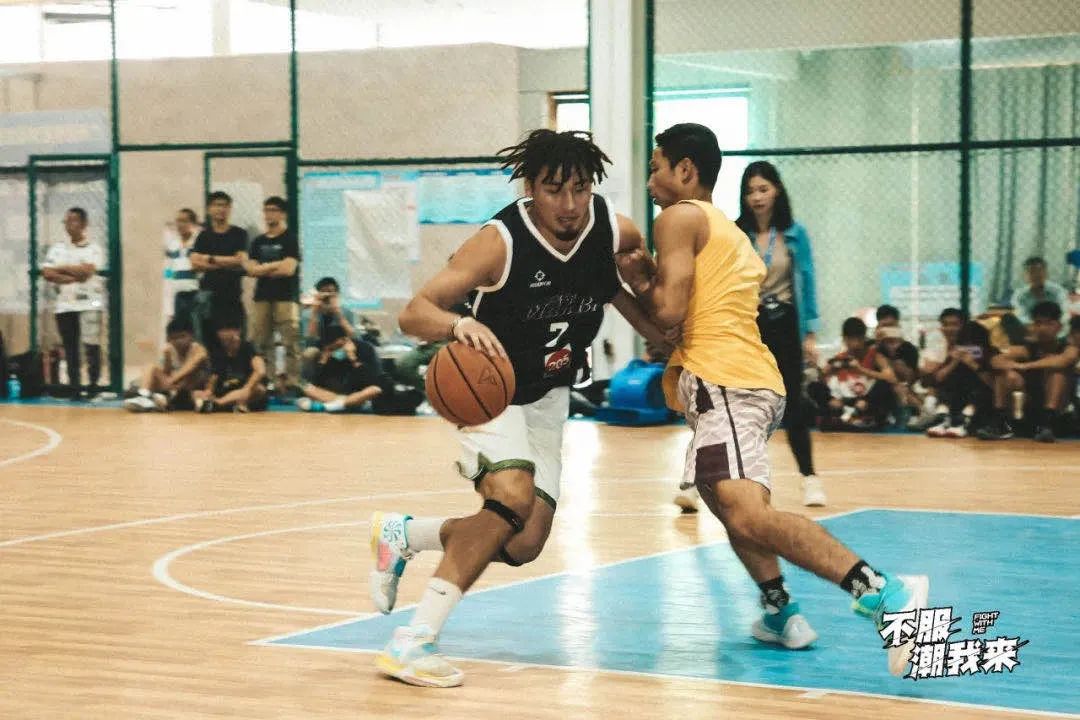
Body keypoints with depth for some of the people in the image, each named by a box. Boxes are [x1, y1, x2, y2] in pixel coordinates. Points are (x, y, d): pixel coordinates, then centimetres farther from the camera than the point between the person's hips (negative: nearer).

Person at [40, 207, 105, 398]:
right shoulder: (58, 249, 13)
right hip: (65, 305, 3)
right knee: (70, 348, 4)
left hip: (89, 304, -3)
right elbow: (47, 273, 0)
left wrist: (61, 268, -4)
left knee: (92, 346, -6)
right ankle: (74, 387, 8)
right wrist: (72, 277, -11)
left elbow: (86, 271, -14)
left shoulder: (94, 249, 2)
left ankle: (93, 386, 1)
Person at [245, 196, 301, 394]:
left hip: (286, 297, -5)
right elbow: (251, 269, 5)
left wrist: (263, 269, 0)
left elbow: (289, 269, -10)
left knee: (291, 342, -11)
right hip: (263, 296, 5)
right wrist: (277, 266, -4)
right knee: (261, 342, 2)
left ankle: (292, 382, -13)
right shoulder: (258, 242, 16)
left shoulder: (290, 239, 1)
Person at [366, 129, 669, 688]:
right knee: (514, 496, -30)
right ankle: (413, 641, -25)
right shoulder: (500, 242, -27)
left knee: (523, 545, 1)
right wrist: (458, 324, -53)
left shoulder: (618, 235, -14)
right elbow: (413, 314, -33)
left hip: (547, 394, 6)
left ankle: (400, 535, 26)